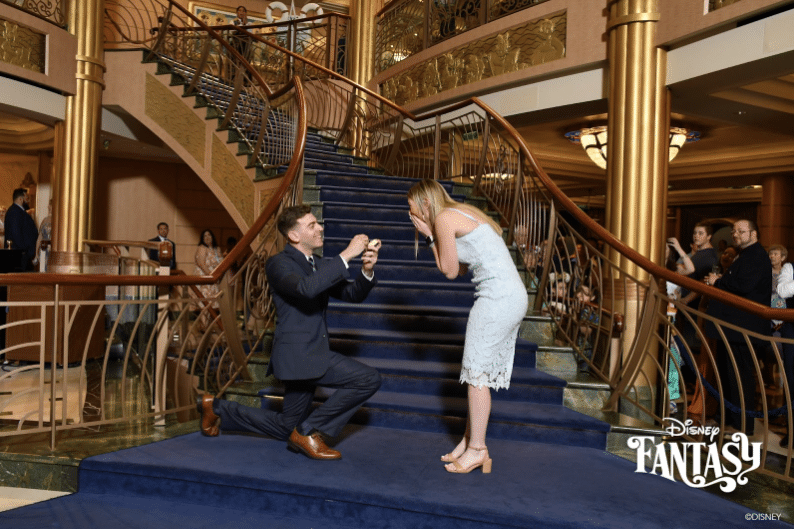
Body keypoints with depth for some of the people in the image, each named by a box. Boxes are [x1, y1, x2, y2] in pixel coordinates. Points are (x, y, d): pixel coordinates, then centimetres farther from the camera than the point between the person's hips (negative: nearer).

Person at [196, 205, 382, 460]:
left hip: (311, 354, 9)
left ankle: (216, 408, 33)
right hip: (299, 354, -9)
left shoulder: (320, 265, 16)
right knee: (369, 379, -18)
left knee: (287, 428, 20)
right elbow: (305, 288, -30)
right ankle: (308, 431, -7)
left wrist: (367, 271, -9)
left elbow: (352, 294, 12)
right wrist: (345, 255, -27)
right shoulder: (278, 264, -10)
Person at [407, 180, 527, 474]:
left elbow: (449, 271, -4)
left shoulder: (444, 218, -7)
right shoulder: (463, 213, 21)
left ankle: (477, 449, 9)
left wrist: (429, 236, 4)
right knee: (480, 371, 14)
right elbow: (460, 268, 20)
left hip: (498, 299, -10)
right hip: (512, 297, 10)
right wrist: (432, 237, 17)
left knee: (477, 372, -1)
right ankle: (470, 440, 23)